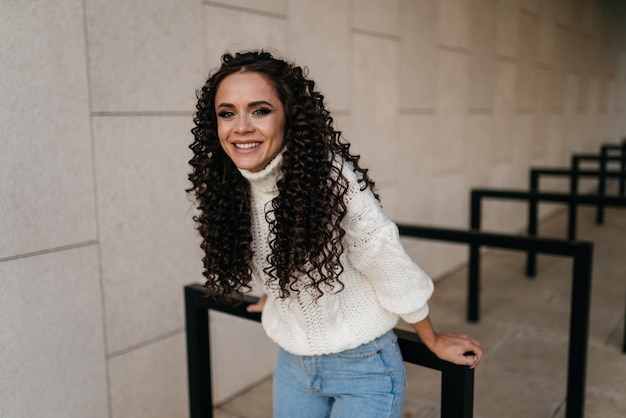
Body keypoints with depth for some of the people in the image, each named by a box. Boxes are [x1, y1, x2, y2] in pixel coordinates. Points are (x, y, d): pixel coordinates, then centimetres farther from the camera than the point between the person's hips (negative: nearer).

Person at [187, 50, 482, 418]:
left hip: (362, 367, -5)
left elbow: (390, 268, -17)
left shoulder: (332, 178, -27)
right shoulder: (226, 187, -9)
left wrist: (434, 341, -5)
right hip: (292, 362, 5)